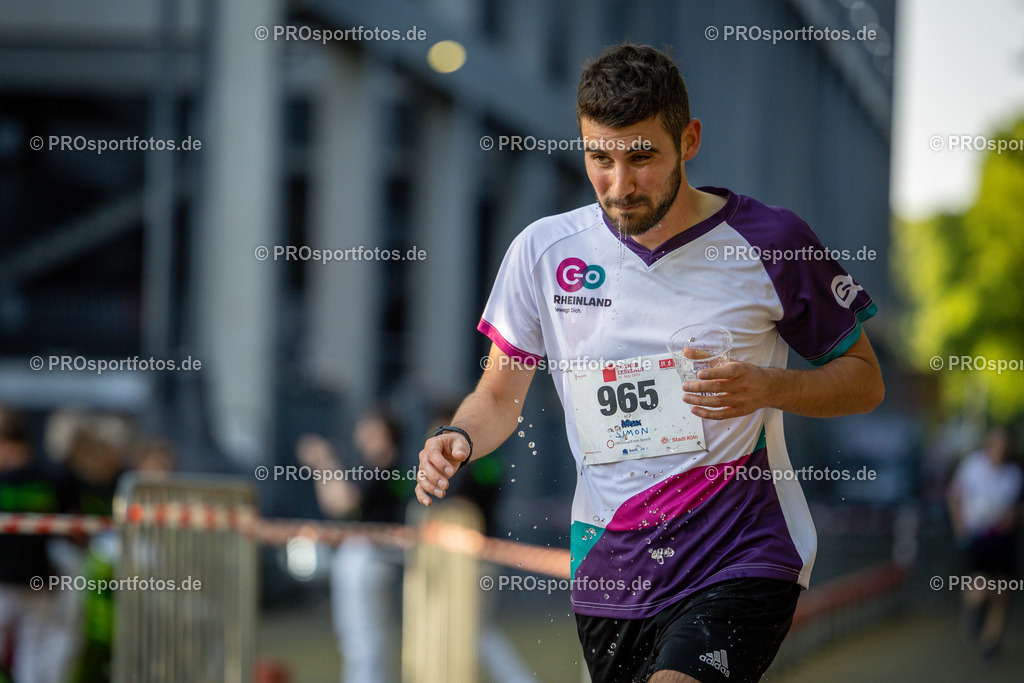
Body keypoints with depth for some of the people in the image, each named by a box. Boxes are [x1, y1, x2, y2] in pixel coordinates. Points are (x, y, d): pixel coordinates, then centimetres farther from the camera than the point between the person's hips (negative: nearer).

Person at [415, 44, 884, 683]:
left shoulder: (767, 240, -4)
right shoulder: (544, 249, 2)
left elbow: (864, 379, 5)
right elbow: (499, 396, 13)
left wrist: (769, 388, -15)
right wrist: (458, 438, -10)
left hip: (743, 557, -4)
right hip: (608, 570, 4)